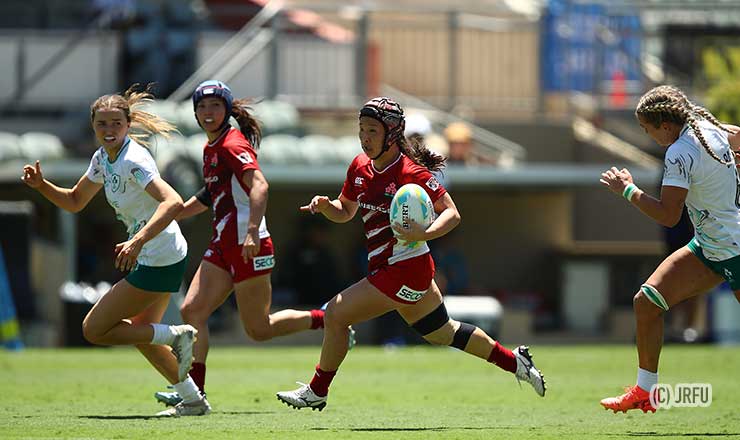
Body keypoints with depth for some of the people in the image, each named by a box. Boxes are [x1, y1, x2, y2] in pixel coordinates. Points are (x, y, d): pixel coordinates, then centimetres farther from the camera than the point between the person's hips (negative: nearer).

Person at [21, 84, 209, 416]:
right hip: (151, 258, 10)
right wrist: (41, 185, 1)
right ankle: (193, 400, 27)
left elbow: (173, 203, -36)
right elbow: (75, 202, 19)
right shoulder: (103, 158, 5)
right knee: (141, 333, 22)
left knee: (94, 329, -4)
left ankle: (177, 336, -3)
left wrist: (138, 241, -47)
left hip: (158, 261, -10)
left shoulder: (133, 160, -23)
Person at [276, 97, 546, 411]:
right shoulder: (360, 167, 4)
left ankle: (317, 391, 4)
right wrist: (325, 205, -5)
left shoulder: (411, 173, -19)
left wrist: (423, 234, -35)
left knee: (336, 314, -11)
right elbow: (345, 212, 17)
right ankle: (514, 361, 37)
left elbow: (452, 214, -18)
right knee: (442, 333, 23)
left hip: (405, 270, -9)